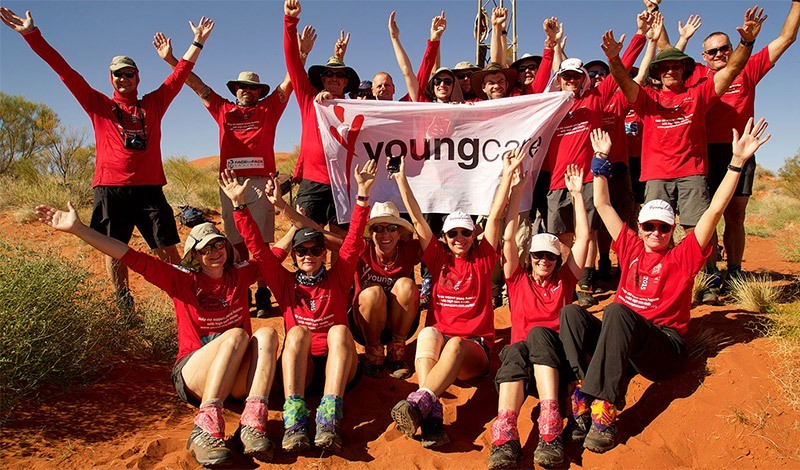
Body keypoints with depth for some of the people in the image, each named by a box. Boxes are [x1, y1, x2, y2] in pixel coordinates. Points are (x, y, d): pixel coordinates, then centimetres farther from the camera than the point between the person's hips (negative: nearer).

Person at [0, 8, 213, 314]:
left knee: (167, 249, -2)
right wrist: (31, 34, 7)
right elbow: (65, 71, 10)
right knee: (114, 250, 4)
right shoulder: (99, 105, 14)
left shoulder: (153, 104, 16)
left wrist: (198, 42, 19)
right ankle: (123, 308, 15)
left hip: (149, 188, 0)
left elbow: (180, 73, 18)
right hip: (110, 189, 0)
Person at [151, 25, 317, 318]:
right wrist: (170, 59, 20)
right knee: (237, 244, 5)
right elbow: (196, 84, 22)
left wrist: (302, 54, -3)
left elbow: (289, 81, 8)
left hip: (261, 181, -2)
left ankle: (263, 296, 2)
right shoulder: (223, 109, 19)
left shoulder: (268, 109, 14)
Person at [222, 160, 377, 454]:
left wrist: (362, 194, -7)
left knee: (340, 330, -30)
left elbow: (354, 239, 2)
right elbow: (256, 247, 7)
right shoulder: (285, 283, 14)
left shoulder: (337, 279, 12)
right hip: (298, 364, 0)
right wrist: (239, 204, -1)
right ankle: (294, 421, -47)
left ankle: (329, 419, -47)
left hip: (336, 362, 0)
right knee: (297, 331, -29)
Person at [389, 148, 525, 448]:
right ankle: (432, 416, -54)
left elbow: (495, 216, 4)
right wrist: (401, 178, 8)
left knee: (455, 345, -37)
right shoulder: (439, 259, 14)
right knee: (428, 333, -36)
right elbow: (417, 219, 10)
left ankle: (419, 402, -59)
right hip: (438, 341, 1)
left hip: (475, 348, -1)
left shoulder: (482, 260, 11)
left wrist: (507, 174, -2)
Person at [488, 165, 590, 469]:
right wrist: (516, 190, 12)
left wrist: (577, 193, 21)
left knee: (538, 332, -34)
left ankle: (551, 432, -50)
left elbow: (583, 237, 21)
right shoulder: (518, 280, 24)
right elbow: (508, 238, 15)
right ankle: (504, 438, -59)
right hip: (521, 352, 0)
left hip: (558, 358, 0)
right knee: (515, 350, -37)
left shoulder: (564, 280, 26)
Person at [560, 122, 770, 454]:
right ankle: (583, 400, -38)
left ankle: (604, 410, -45)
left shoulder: (683, 256, 6)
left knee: (617, 311, -35)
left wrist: (737, 161, -10)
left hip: (664, 348, -4)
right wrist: (601, 159, 19)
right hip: (622, 343, 4)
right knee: (570, 313, -21)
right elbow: (602, 205, 18)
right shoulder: (631, 248, 16)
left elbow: (715, 210, -4)